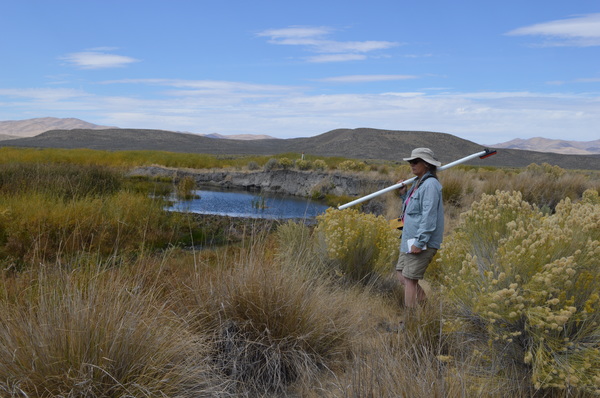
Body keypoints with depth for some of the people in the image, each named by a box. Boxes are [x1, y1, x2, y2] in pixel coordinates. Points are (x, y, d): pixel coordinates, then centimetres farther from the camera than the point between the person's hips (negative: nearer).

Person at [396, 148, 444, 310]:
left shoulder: (430, 185, -16)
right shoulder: (418, 183, 15)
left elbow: (429, 217, -22)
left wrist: (419, 242, -24)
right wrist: (404, 194, 8)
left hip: (422, 243, -10)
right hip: (409, 240, 10)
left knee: (410, 278, -6)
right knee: (401, 272, 13)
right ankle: (424, 302, 23)